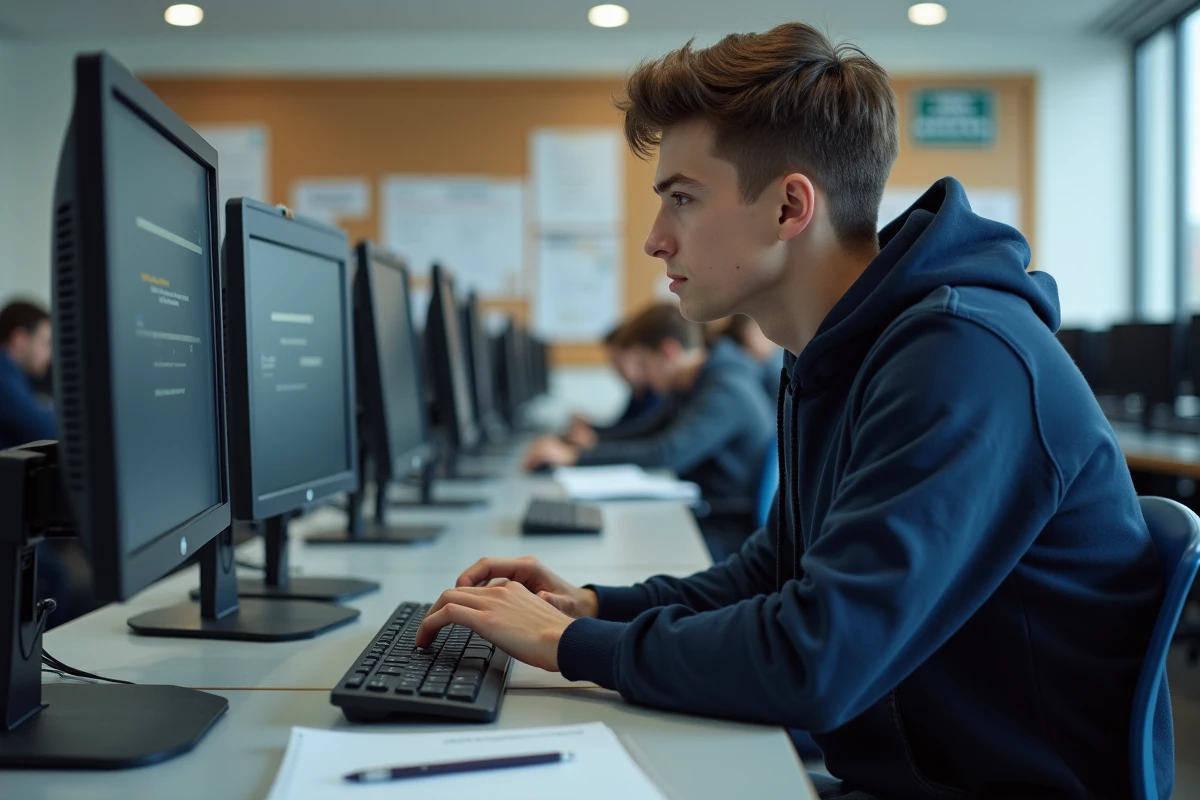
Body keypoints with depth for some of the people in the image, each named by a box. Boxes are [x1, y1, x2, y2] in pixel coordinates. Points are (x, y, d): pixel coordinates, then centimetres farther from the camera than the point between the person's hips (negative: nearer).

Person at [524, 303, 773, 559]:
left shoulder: (725, 391, -18)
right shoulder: (697, 387, 14)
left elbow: (667, 454, -29)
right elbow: (646, 439, 17)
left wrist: (576, 457, -27)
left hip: (732, 531, -9)